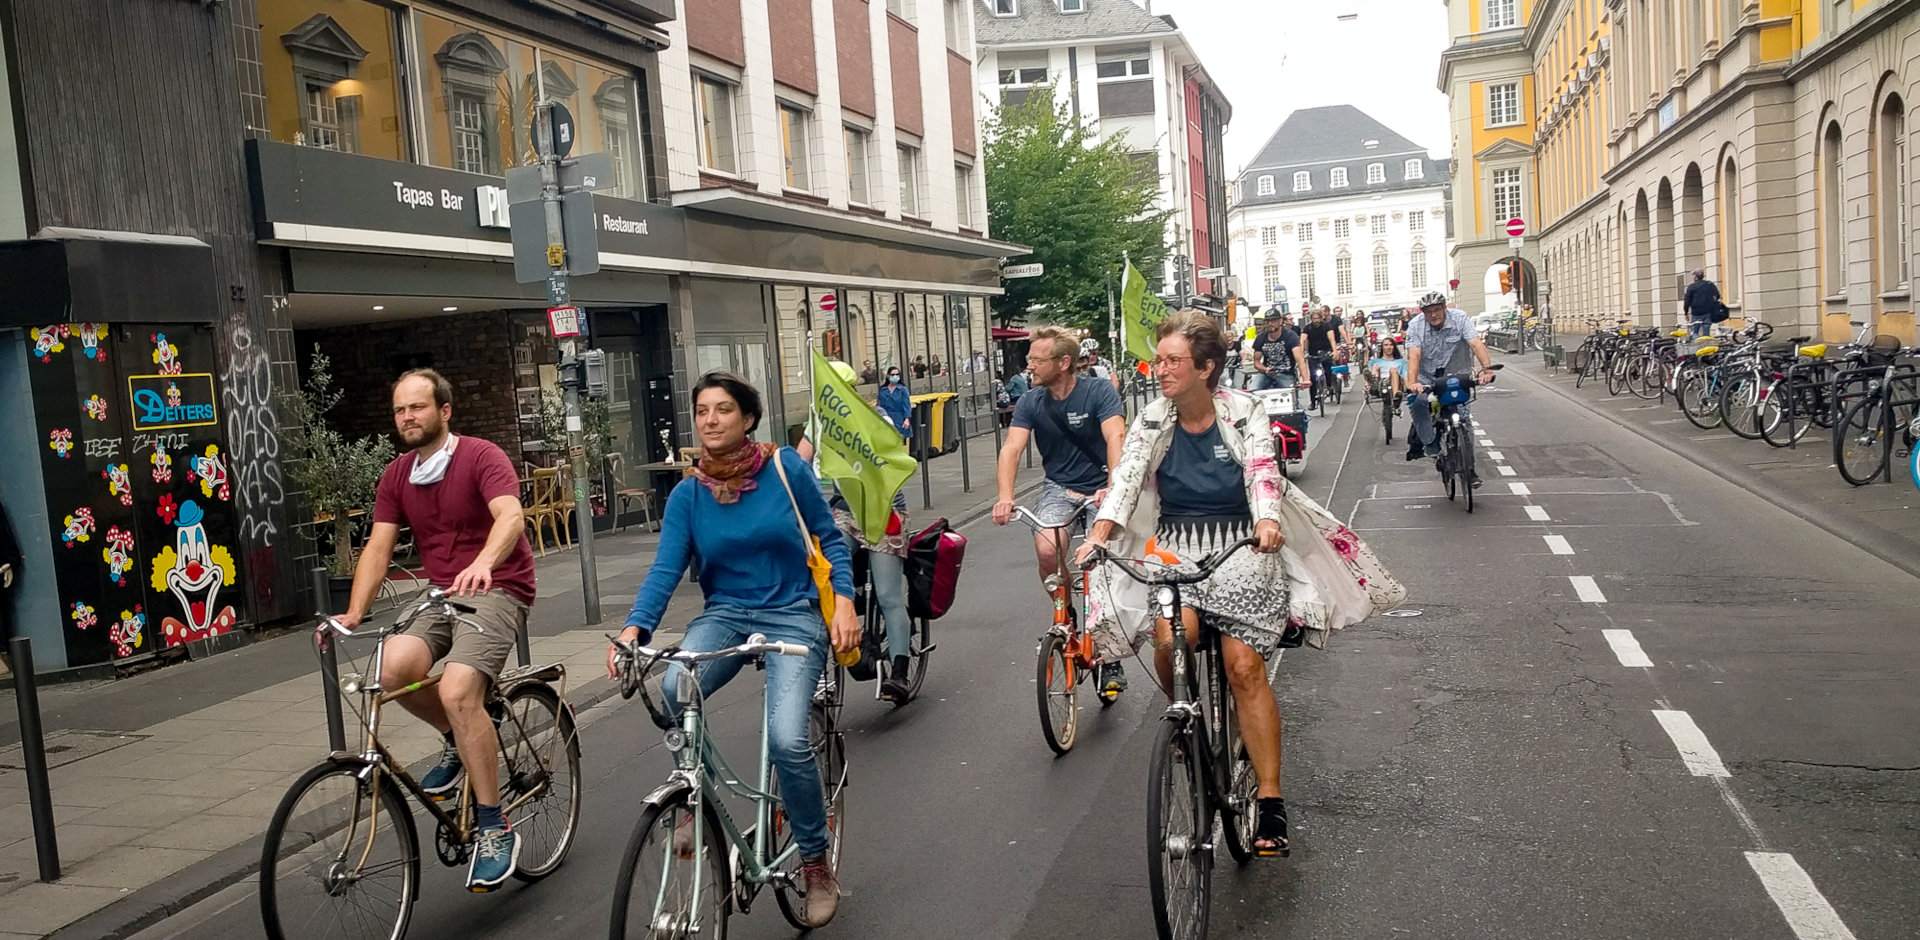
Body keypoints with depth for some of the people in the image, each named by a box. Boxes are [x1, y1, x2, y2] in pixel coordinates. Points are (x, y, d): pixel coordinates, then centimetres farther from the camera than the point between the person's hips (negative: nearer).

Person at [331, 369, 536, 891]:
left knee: (456, 690, -28)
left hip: (497, 590, -6)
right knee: (395, 667, -25)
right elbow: (379, 546, 3)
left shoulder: (482, 457, -10)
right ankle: (459, 740, 7)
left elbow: (510, 516, -28)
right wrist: (354, 613, -12)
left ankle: (494, 829, -15)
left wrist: (482, 563, -48)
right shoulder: (397, 475, 10)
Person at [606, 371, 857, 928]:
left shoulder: (785, 468, -4)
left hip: (792, 615, -2)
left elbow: (830, 539, 3)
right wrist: (634, 628, -25)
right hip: (724, 614, 2)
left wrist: (843, 600, -10)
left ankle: (817, 862, 3)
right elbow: (666, 568, -8)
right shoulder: (687, 495, 1)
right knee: (671, 693, -31)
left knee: (786, 738, -24)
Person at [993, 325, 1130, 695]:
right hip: (1059, 489, 2)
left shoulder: (1099, 392, -13)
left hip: (1101, 488, -2)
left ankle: (1111, 657, 10)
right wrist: (1005, 496, -33)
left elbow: (1116, 438, -27)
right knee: (1046, 550, -26)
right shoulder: (1030, 402, -3)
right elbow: (1012, 447, -14)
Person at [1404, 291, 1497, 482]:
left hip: (1456, 376, -1)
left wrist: (1487, 368, -45)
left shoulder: (1460, 319, -14)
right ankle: (1429, 444, -14)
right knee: (1415, 401, -29)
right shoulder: (1415, 326, -12)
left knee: (1461, 416, -15)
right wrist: (1412, 383, -42)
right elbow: (1414, 355, -25)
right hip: (1427, 378, 1)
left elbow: (1476, 343, -27)